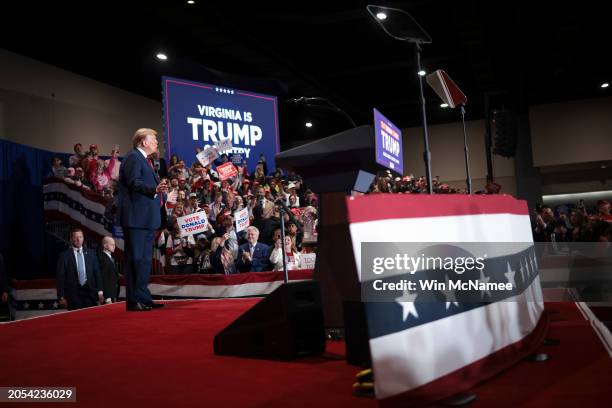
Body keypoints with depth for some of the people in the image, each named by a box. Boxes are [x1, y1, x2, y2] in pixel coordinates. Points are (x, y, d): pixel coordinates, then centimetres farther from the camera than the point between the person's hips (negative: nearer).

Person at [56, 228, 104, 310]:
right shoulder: (64, 255, 1)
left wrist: (100, 291, 2)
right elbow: (60, 277, 0)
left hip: (90, 292, 2)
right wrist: (61, 296, -5)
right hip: (73, 294, -2)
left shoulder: (90, 254, 10)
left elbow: (97, 273, 10)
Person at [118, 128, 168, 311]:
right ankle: (133, 301, -5)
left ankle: (144, 298, 20)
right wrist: (155, 189, -34)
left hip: (147, 218, 11)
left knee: (145, 259, 13)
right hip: (136, 218, -11)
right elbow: (134, 182, -22)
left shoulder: (144, 159, 23)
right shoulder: (133, 157, -9)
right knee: (135, 258, -9)